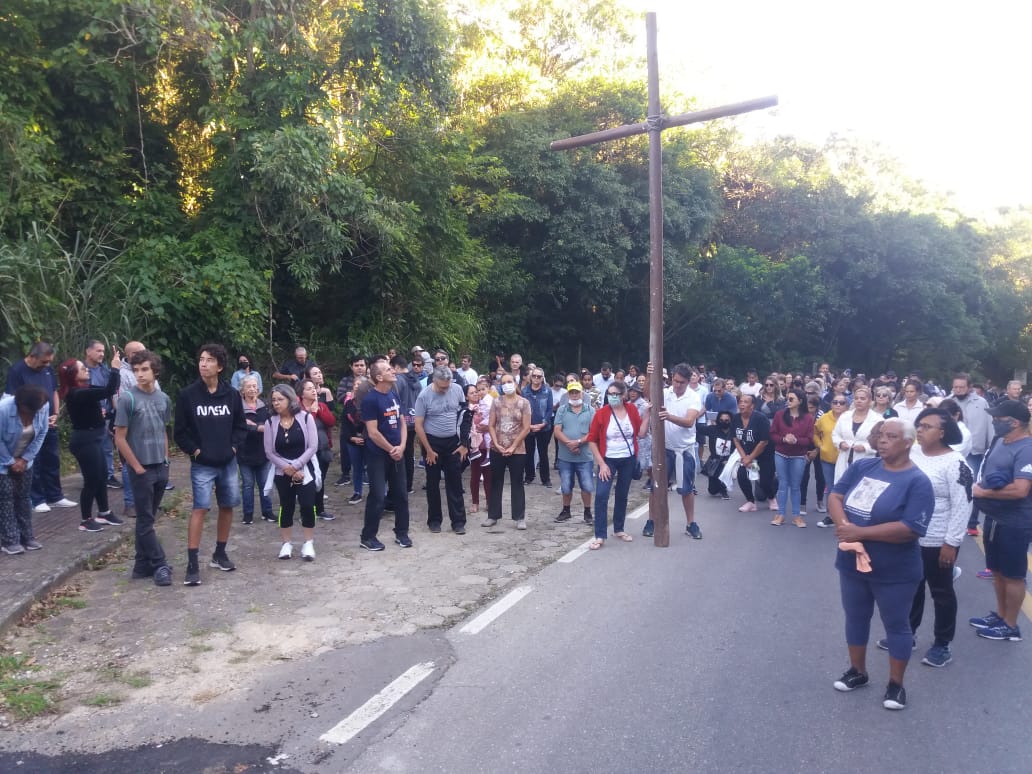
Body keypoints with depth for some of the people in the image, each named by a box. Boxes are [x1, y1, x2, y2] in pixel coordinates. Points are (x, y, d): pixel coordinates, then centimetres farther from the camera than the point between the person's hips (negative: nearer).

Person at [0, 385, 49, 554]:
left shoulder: (43, 407, -20)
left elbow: (41, 434, -8)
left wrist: (25, 458, -10)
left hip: (24, 460, 4)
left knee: (24, 496, 8)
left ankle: (27, 536, 16)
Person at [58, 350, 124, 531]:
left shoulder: (82, 391, 7)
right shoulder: (78, 394, -22)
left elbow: (109, 389, 17)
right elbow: (108, 391, -32)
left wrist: (115, 369, 7)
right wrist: (115, 368, -26)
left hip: (93, 438, 10)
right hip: (85, 441, -10)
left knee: (102, 476, 17)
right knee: (92, 480, -1)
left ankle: (104, 513, 29)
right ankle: (85, 520, 11)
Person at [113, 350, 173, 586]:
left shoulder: (163, 398, 5)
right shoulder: (127, 398, -10)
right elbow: (120, 438, -10)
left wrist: (166, 460, 8)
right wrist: (138, 467, -9)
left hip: (161, 468, 5)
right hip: (141, 469, -5)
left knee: (147, 519, 13)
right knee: (145, 520, 2)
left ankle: (143, 565, 21)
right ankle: (159, 565, 7)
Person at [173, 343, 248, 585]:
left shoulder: (231, 394, 1)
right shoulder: (188, 395, -6)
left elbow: (241, 426, 10)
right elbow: (180, 431, -2)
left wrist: (234, 446, -2)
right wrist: (193, 450, -9)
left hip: (228, 462, 4)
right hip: (202, 464, -4)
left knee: (227, 507, 11)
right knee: (200, 508, -10)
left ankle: (220, 554, 27)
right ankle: (192, 564, -6)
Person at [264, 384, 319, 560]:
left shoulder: (305, 417, -9)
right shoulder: (270, 422, -3)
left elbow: (313, 446, -11)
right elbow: (269, 452, -3)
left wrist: (296, 466, -16)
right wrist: (287, 468, -12)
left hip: (305, 470, -2)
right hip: (282, 472, 2)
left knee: (307, 506, -5)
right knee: (286, 507, 7)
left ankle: (308, 544, 8)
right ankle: (286, 544, 20)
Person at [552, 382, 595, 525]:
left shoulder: (590, 411, 2)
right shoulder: (562, 410, 4)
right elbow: (557, 431, -3)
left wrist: (578, 442, -17)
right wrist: (569, 443, -18)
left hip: (585, 457, -1)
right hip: (565, 456, 1)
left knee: (587, 486, 2)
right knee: (565, 487, 11)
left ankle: (587, 513, 18)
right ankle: (566, 511, 28)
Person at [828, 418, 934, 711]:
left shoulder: (917, 481, -16)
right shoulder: (862, 466, -1)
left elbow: (911, 529, -25)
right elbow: (835, 497, -1)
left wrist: (860, 532, -26)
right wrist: (843, 525, -22)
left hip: (894, 571, -5)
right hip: (852, 563, 5)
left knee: (896, 624, 12)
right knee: (855, 618, 19)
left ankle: (896, 684, 30)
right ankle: (857, 671, 38)